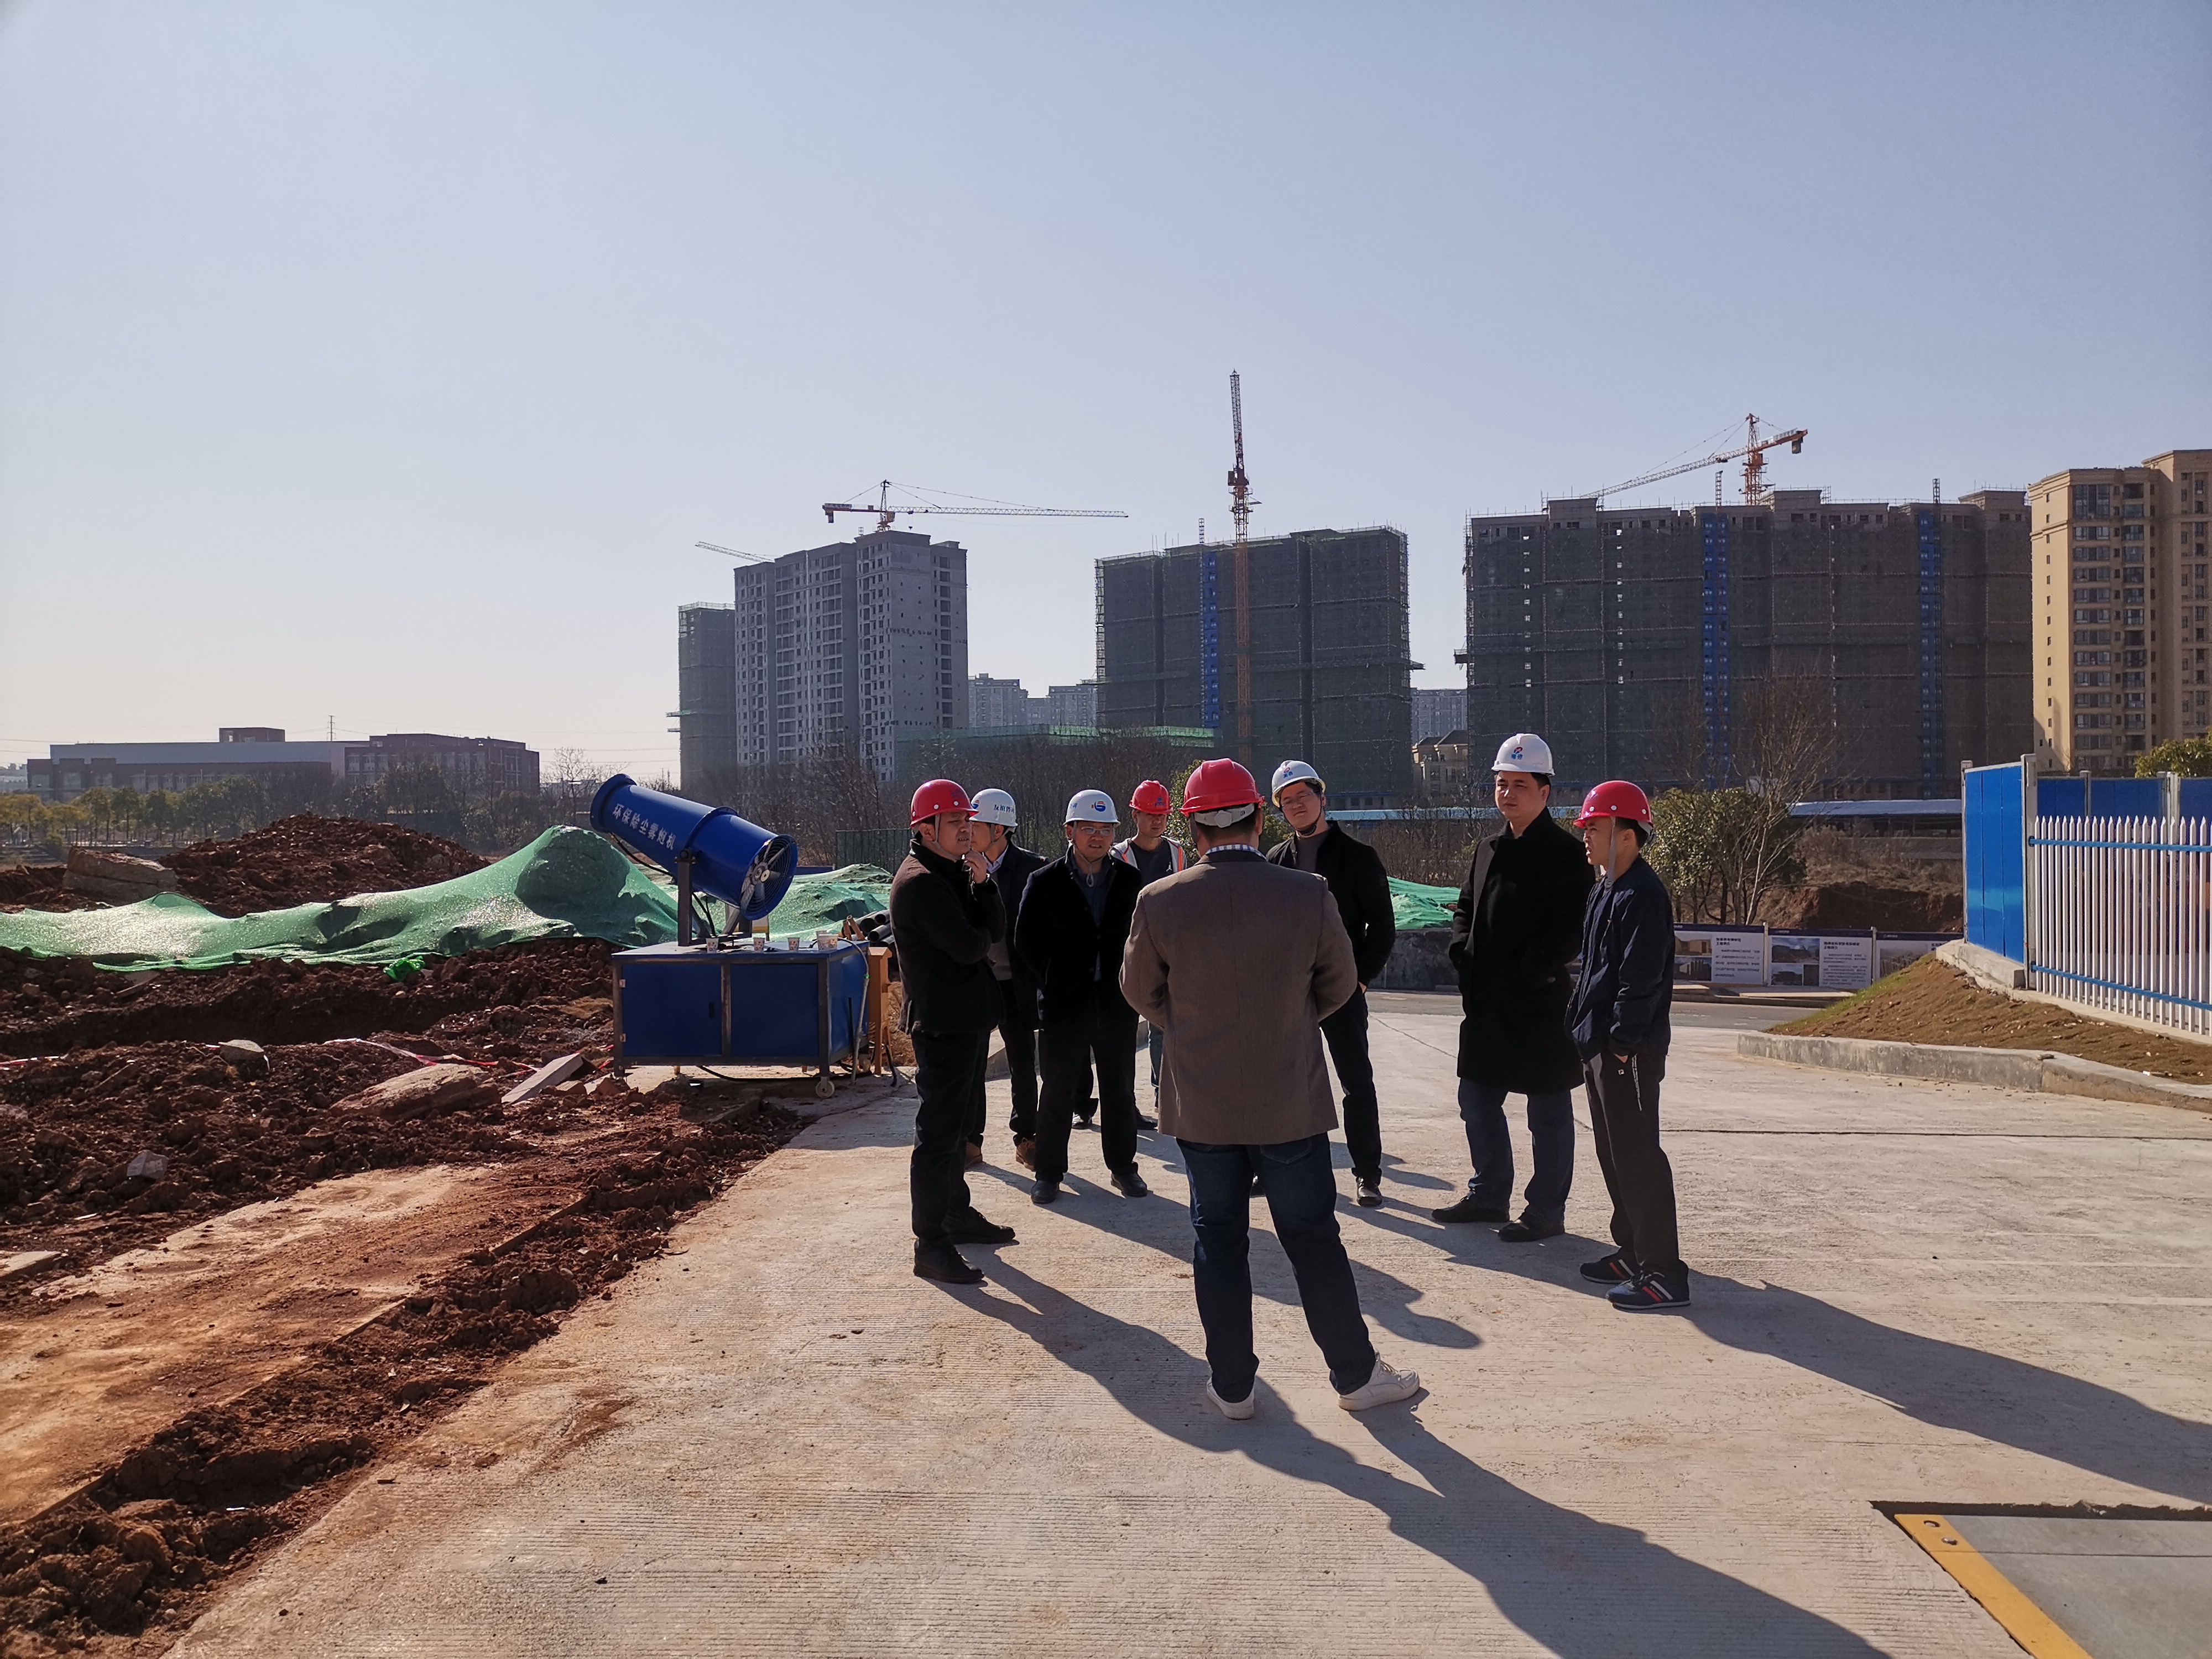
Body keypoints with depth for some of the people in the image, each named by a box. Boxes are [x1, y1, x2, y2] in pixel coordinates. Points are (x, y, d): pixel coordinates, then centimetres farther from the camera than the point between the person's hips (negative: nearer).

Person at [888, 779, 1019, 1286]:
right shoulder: (919, 881, -17)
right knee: (938, 1134, -7)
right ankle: (930, 1245, -2)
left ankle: (957, 1212, 35)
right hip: (943, 1024, -10)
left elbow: (997, 929, 6)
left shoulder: (956, 873, 15)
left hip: (969, 1020, 10)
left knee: (958, 1124, 21)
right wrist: (980, 936, -1)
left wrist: (982, 880, -8)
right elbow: (968, 946, -23)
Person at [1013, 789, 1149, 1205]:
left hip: (1116, 1003, 2)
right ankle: (1049, 1172, 17)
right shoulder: (1045, 882, -4)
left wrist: (1127, 981, 2)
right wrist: (1053, 982, 0)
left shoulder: (1129, 881, 3)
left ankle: (1123, 1165, 25)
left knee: (1120, 1089, 11)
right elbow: (1026, 943, 2)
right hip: (1063, 1006, -2)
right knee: (1059, 1092, 5)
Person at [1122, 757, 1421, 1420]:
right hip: (1290, 1099, 0)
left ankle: (1231, 1385, 21)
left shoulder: (1159, 902, -11)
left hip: (1201, 1102, 1)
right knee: (1313, 1238, 12)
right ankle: (1356, 1375, 23)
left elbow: (1141, 990, 3)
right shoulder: (1308, 897, -12)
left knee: (1218, 1239, 13)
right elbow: (1338, 985, 3)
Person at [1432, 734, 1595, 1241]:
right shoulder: (1490, 848, 13)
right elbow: (1466, 908, 20)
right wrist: (1464, 955, 2)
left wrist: (1521, 976, -17)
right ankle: (1488, 1195, 32)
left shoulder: (1564, 853, -10)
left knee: (1548, 1113, 4)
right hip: (1484, 1004, 8)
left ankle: (1546, 1212, 15)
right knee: (1477, 1102, 17)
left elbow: (1571, 932, -16)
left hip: (1540, 1004, -8)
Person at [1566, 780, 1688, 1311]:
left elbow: (1640, 981, -22)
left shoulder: (1641, 895, -17)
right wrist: (1581, 1027, 18)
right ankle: (1633, 1253, 28)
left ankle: (1665, 1276, 0)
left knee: (1637, 1158, -6)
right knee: (1614, 1154, 17)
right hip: (1601, 1048, 10)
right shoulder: (1605, 890, 15)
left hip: (1629, 1053, -10)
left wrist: (1621, 1044, -21)